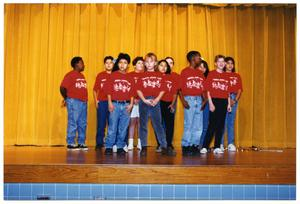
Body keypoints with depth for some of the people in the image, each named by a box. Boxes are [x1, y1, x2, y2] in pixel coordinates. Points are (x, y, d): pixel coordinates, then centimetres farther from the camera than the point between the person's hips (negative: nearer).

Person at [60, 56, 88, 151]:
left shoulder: (82, 76, 18)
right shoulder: (70, 75, -6)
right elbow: (62, 88, -10)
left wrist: (85, 99, 9)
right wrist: (66, 98, 1)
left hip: (83, 102, 8)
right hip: (74, 102, -7)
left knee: (82, 124, 9)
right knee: (73, 123, -5)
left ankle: (81, 143, 16)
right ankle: (70, 144, 2)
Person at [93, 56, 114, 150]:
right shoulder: (100, 75, 7)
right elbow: (95, 89, 10)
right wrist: (96, 101, 0)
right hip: (102, 102, 0)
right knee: (101, 124, 3)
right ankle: (99, 143, 11)